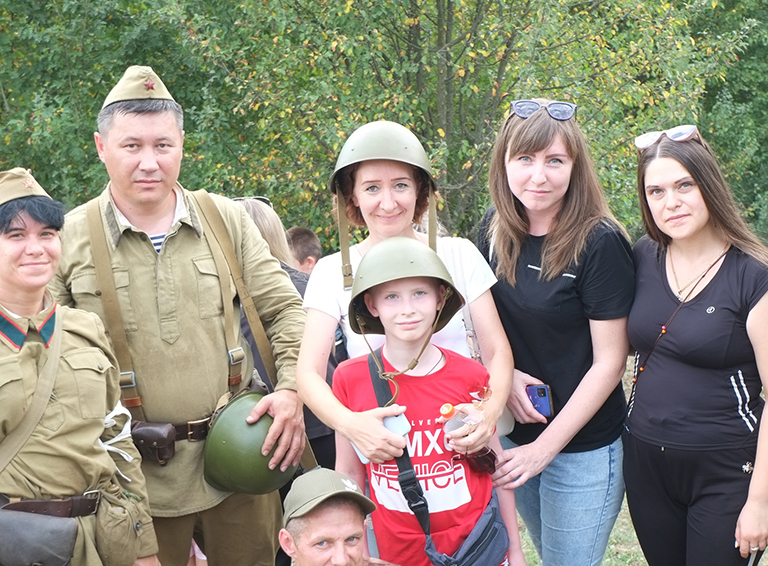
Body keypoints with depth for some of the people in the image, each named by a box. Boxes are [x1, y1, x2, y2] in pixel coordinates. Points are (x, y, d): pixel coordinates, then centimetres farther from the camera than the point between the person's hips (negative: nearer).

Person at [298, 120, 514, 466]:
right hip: (380, 447, -1)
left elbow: (497, 351, 5)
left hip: (463, 446, 1)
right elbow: (309, 373, -3)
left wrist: (491, 410, -16)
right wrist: (349, 423, -23)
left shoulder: (459, 255, 5)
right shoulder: (333, 272, 4)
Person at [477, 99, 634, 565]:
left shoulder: (600, 244, -17)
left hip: (584, 448, -5)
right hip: (515, 436, 6)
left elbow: (609, 362, -15)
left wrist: (544, 447, -17)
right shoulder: (494, 232, -1)